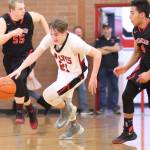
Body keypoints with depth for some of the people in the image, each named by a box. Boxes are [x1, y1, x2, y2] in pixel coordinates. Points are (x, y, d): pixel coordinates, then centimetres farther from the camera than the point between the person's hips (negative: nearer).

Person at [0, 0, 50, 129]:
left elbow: (41, 18, 14)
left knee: (19, 79, -27)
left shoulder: (30, 17, -10)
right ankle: (31, 109, 28)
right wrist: (12, 33, -39)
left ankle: (19, 112, -14)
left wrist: (48, 35, 6)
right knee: (19, 86, 3)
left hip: (26, 56, -1)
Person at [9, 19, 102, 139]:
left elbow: (97, 54, -29)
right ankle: (74, 126, 45)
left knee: (48, 94, -19)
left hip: (76, 74, -7)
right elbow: (35, 54, -21)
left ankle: (67, 110, 9)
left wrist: (93, 77, -30)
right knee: (64, 101, 21)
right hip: (63, 73, 7)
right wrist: (20, 69, -34)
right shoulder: (49, 39, -20)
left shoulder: (74, 42, -34)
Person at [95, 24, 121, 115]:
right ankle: (102, 107, 2)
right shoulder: (99, 40, 5)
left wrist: (105, 48, -6)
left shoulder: (115, 39, 8)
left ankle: (115, 106, 6)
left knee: (114, 87, 3)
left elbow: (117, 48, -11)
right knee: (102, 87, 0)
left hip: (114, 67, 1)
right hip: (102, 67, -1)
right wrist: (112, 49, -6)